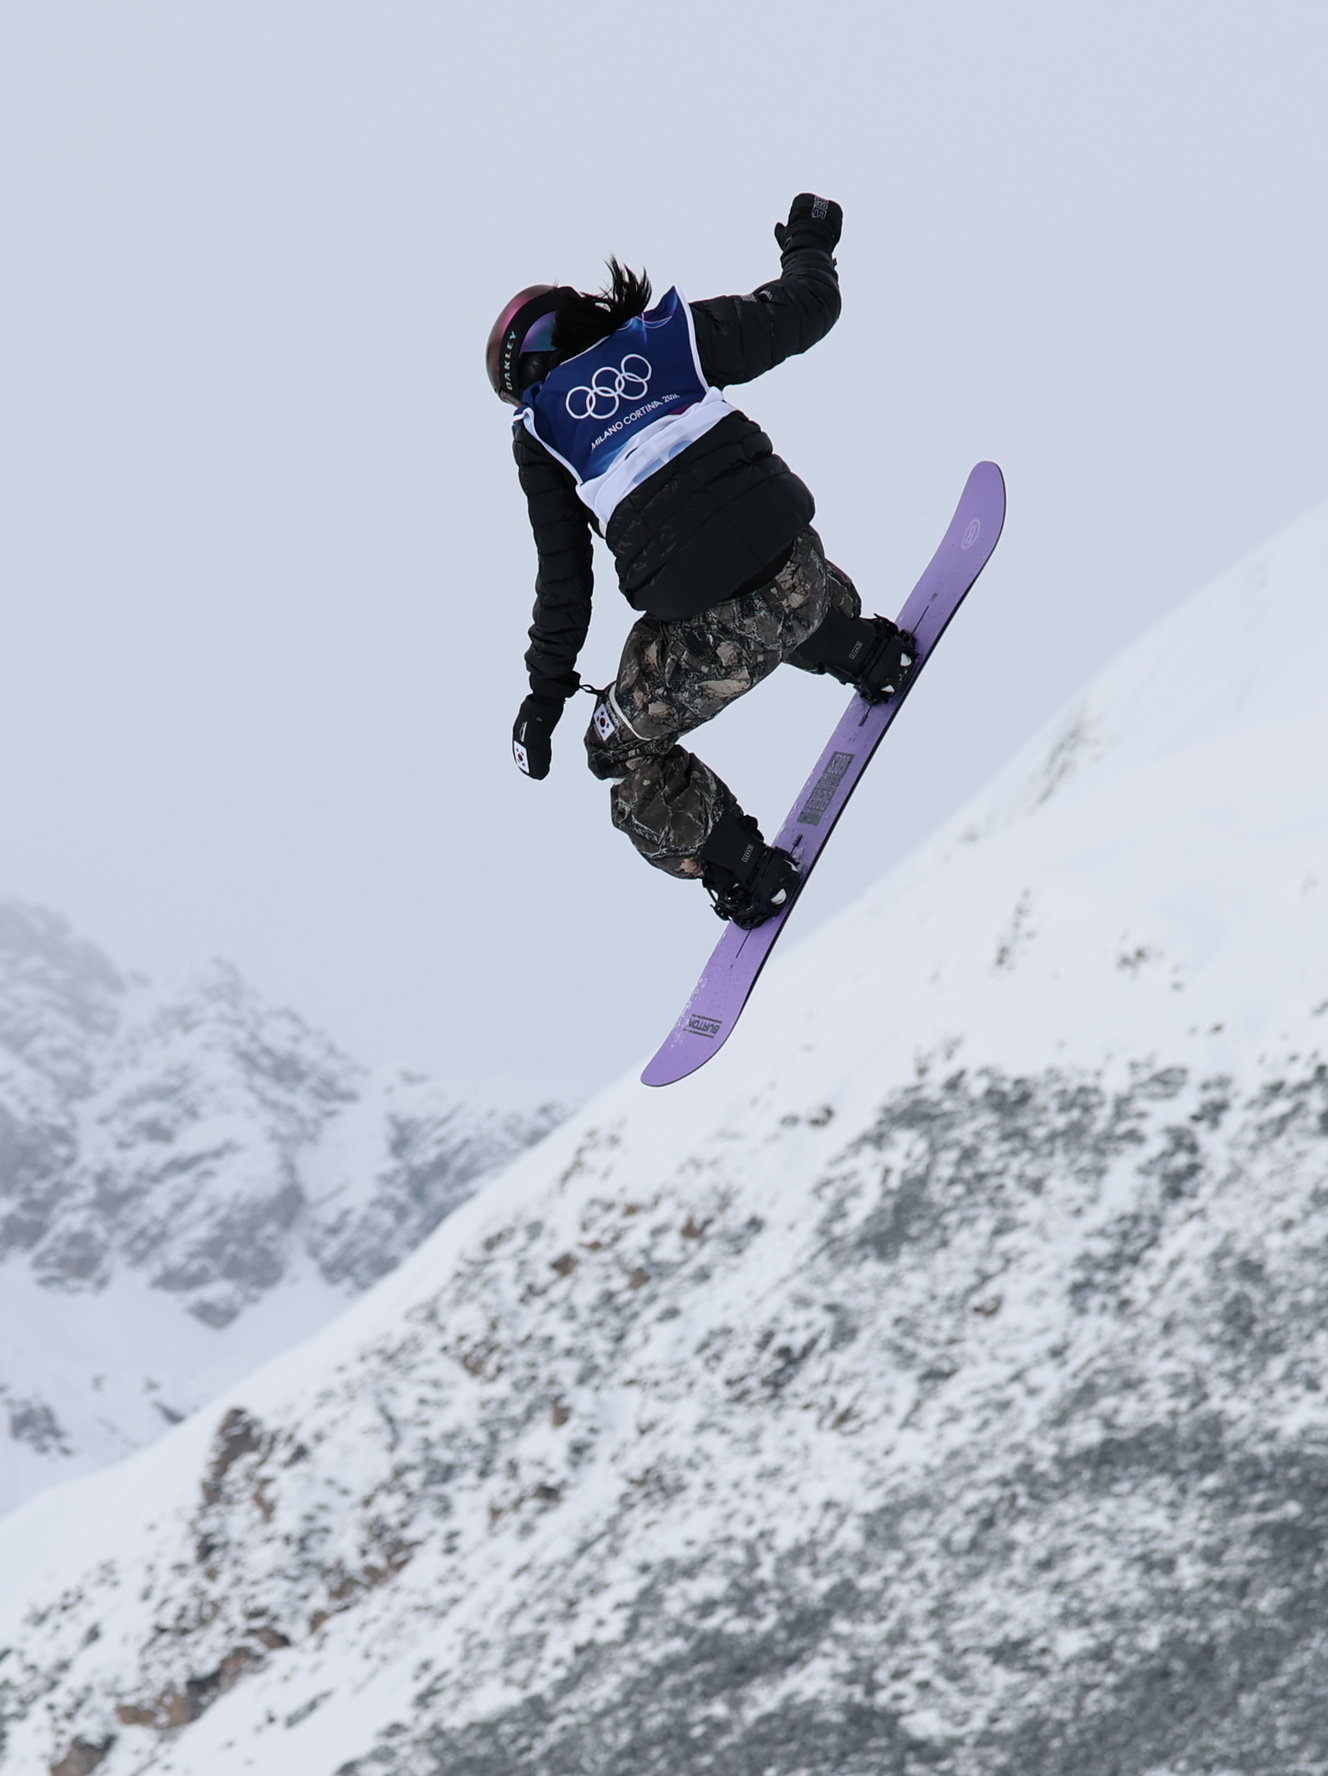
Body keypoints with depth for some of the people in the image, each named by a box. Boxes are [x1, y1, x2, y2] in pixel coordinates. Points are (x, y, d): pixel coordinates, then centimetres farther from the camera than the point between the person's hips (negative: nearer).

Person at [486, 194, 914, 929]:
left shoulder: (538, 432, 8)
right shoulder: (668, 334, 10)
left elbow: (564, 583, 9)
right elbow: (801, 314, 15)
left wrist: (545, 693, 19)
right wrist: (809, 248, 36)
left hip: (703, 626, -3)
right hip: (791, 569, 4)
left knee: (623, 746, 21)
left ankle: (744, 870, 20)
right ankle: (864, 651, 54)